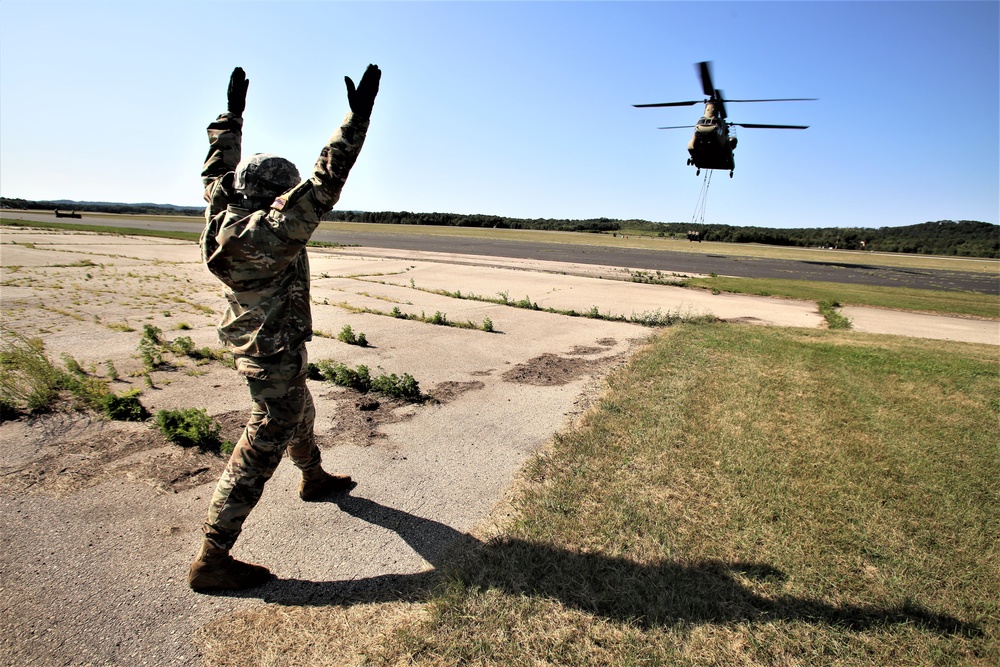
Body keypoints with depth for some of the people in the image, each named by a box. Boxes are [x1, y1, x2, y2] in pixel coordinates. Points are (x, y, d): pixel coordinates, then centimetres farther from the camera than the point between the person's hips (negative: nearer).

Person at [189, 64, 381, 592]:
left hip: (254, 344, 10)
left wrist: (232, 113, 22)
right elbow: (320, 188, -35)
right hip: (275, 355, -10)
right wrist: (357, 119, -33)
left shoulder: (223, 216, -4)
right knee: (262, 447, -1)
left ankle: (314, 479, 54)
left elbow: (218, 168, 14)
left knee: (299, 414, 29)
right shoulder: (266, 235, -28)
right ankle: (212, 560, 10)